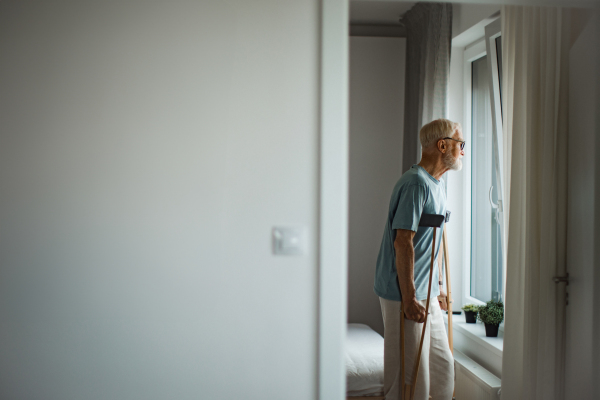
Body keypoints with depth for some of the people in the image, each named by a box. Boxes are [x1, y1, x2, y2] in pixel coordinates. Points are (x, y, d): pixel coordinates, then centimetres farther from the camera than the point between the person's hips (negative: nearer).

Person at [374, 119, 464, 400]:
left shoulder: (436, 184, 15)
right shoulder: (416, 183, -17)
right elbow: (403, 242, -22)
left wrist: (438, 286, 22)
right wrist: (409, 299, -23)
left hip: (427, 295, 10)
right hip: (405, 294, -10)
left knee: (442, 366, 16)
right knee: (409, 375, -2)